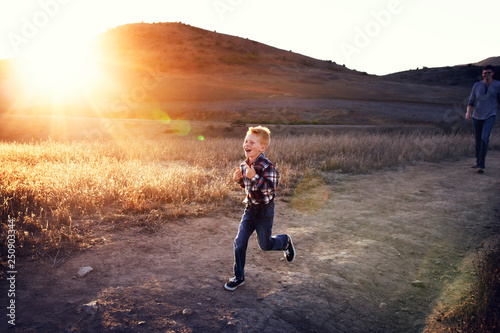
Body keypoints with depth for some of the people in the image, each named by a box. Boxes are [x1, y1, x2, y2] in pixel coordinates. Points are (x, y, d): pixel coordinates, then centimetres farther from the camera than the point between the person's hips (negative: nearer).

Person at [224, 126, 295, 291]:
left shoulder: (267, 166, -21)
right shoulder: (244, 165, 2)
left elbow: (270, 188, -29)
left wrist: (254, 177, -37)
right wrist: (238, 179, -3)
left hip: (265, 210, -6)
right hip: (250, 209, 6)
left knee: (265, 244, 8)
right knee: (240, 242, 1)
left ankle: (285, 241, 41)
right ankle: (239, 277, 17)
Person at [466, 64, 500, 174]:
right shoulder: (477, 85, 2)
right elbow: (471, 101, 3)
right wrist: (468, 112, -14)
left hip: (489, 116, -2)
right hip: (476, 116, 3)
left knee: (484, 138, -22)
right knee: (477, 140, 12)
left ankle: (481, 165, -20)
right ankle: (478, 160, 36)